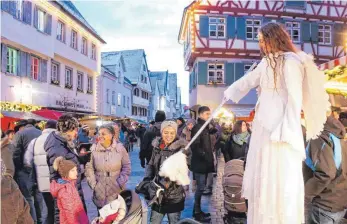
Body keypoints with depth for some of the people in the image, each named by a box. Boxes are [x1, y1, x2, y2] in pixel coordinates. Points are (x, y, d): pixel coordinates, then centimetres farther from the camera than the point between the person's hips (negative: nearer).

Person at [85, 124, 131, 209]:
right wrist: (93, 184, -4)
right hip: (100, 192, 1)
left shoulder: (120, 148, -6)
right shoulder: (93, 149, -5)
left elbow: (127, 167, 0)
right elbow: (89, 168, 0)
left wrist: (120, 183, -5)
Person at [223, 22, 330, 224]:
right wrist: (230, 92, 44)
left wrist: (287, 131, -18)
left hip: (280, 127, -8)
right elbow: (248, 80, 32)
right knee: (263, 175, 13)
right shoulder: (267, 62, 17)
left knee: (279, 176, -1)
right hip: (264, 126, 8)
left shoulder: (291, 62, -8)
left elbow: (295, 98, -14)